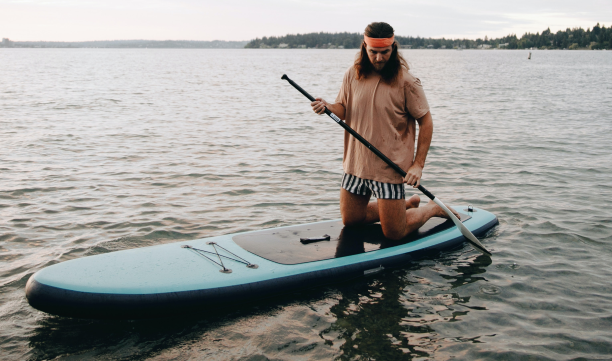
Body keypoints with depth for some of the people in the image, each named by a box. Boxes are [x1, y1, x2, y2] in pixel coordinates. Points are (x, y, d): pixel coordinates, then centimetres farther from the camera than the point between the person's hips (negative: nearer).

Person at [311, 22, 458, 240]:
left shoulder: (406, 82, -13)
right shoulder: (353, 75, 1)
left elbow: (426, 122, -8)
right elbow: (343, 109, 9)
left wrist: (418, 165, -14)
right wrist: (327, 107, -15)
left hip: (390, 166, -5)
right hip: (356, 163, 6)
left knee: (394, 233, 0)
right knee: (350, 220, 19)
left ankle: (433, 209, 29)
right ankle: (408, 204, 36)